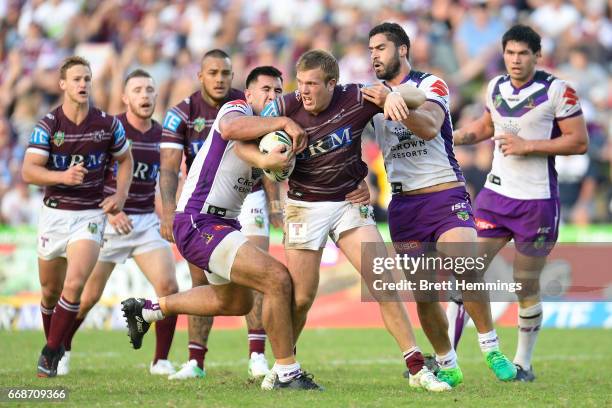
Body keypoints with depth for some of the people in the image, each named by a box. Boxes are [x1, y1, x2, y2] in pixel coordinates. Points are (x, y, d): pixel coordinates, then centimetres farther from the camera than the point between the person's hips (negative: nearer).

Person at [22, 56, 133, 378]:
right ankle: (53, 345, 36)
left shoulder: (108, 124, -3)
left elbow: (125, 160, 15)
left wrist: (120, 195, 0)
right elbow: (28, 171, -16)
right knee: (51, 291, 12)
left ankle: (51, 353, -8)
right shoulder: (48, 124, -8)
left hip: (90, 215, -1)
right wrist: (63, 176, -33)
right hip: (54, 214, 1)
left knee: (74, 284, -19)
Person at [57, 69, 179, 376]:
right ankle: (61, 349, 24)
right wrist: (109, 211, -18)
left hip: (147, 221, 4)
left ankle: (161, 360, 2)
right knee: (88, 296, -1)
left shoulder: (161, 135, 5)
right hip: (109, 222, -4)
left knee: (169, 288, -11)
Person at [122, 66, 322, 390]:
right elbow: (229, 129, -35)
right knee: (277, 280, -21)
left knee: (236, 302, 30)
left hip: (223, 223, 10)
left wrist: (269, 160, -22)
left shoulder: (267, 131, 17)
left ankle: (148, 309, 43)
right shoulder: (238, 108, -11)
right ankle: (287, 373, -13)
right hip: (199, 223, -10)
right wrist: (282, 122, -33)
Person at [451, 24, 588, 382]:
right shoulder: (496, 87, 7)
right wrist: (451, 137, 10)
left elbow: (579, 142, -11)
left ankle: (524, 363, 20)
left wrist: (528, 145, -18)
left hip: (538, 201, -4)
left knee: (527, 285, 4)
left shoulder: (557, 91, -10)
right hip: (496, 194, 4)